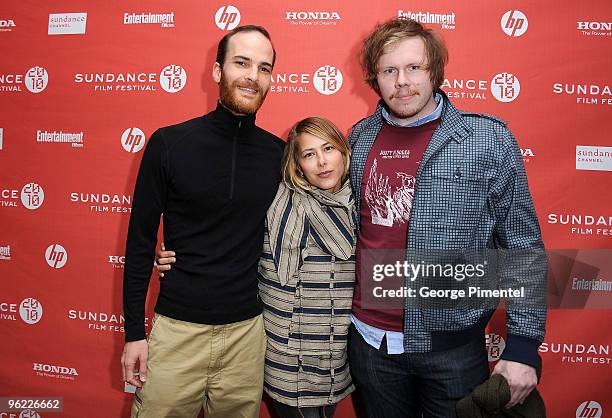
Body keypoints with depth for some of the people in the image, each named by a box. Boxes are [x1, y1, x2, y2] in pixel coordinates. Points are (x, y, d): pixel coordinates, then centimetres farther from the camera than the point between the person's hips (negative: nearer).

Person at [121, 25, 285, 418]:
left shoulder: (279, 154, -1)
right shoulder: (169, 143, -7)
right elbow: (140, 241, -2)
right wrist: (134, 332, -1)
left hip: (247, 332, 2)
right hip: (176, 329, -1)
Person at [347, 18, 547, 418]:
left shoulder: (488, 140, -9)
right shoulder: (359, 139, 1)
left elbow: (523, 249, -6)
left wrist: (524, 346, -8)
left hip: (452, 344, -3)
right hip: (369, 339, 3)